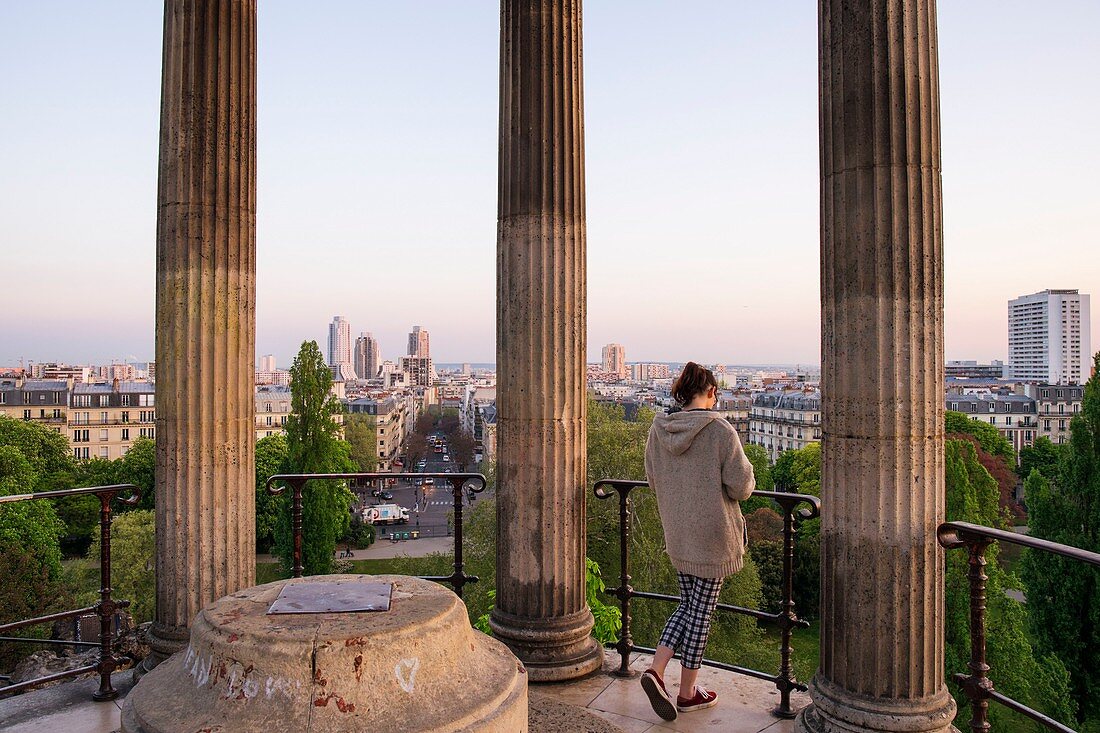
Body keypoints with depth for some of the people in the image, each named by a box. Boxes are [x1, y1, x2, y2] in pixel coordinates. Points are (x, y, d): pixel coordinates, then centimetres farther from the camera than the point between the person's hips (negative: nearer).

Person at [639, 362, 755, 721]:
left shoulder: (658, 429, -1)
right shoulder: (720, 431, -17)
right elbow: (741, 487, -15)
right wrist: (747, 478, 7)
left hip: (676, 534, 5)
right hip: (712, 536, -5)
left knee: (687, 605, 20)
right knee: (701, 611, 9)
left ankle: (655, 669, 9)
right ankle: (688, 692, 22)